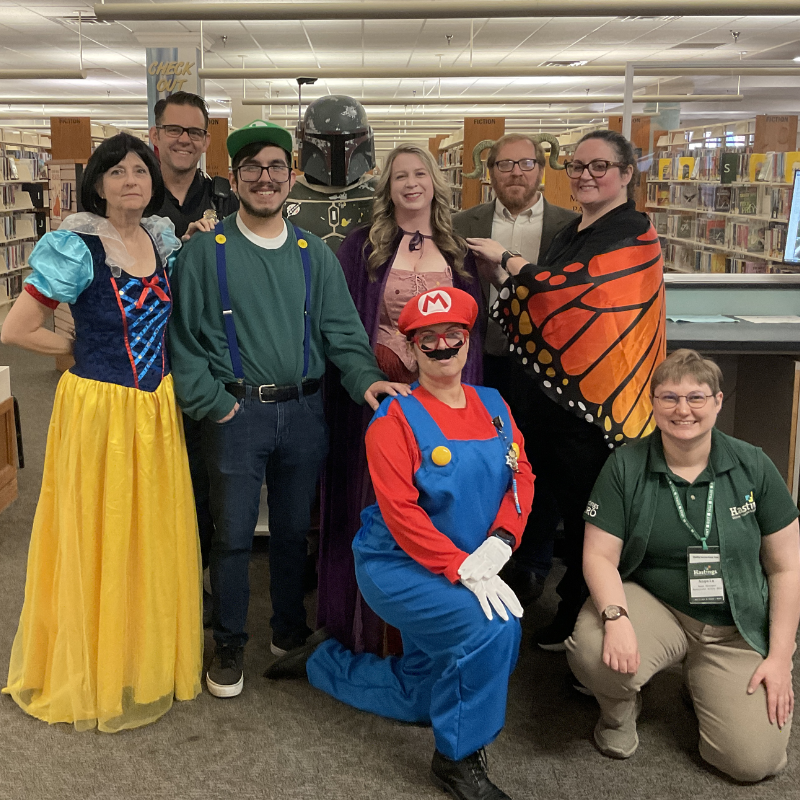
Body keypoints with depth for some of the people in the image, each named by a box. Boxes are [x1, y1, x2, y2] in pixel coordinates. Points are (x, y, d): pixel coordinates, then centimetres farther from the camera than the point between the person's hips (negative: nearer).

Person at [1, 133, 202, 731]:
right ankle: (97, 678, 26)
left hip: (157, 407, 6)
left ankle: (149, 659, 34)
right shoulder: (77, 247, -13)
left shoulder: (160, 239, 6)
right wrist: (86, 349, -1)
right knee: (101, 543, 6)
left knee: (155, 540, 14)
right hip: (99, 408, -6)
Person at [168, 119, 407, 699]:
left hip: (304, 412, 3)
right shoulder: (206, 251, 0)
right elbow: (183, 337, -1)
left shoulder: (314, 254, 8)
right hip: (237, 412, -2)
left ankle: (291, 629, 33)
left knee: (294, 529, 14)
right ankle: (230, 645, 22)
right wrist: (213, 404, -9)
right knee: (234, 534, 4)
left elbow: (341, 329, 3)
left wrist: (365, 378, -15)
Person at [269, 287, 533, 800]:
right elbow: (401, 512, -22)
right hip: (398, 565, -7)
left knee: (417, 697, 19)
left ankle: (324, 662, 44)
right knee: (495, 627, -29)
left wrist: (499, 544, -21)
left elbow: (521, 476, -4)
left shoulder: (494, 407, 3)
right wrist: (464, 568, -30)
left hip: (471, 569, 7)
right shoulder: (395, 419, -15)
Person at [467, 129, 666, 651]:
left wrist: (510, 263, -9)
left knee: (588, 509, 2)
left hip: (599, 396, -8)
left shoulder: (631, 234, -11)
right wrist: (508, 275, 0)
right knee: (565, 503, 15)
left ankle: (581, 623, 17)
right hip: (561, 389, 8)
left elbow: (569, 288, -22)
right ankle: (574, 604, 29)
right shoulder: (574, 232, 16)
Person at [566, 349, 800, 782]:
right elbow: (599, 556, -8)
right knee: (591, 651, -34)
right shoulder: (625, 466, -7)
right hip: (650, 604, -1)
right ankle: (620, 709, 4)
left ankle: (700, 685, 20)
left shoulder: (752, 467, -4)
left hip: (735, 628, 1)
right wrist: (616, 616, -28)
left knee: (755, 761, -13)